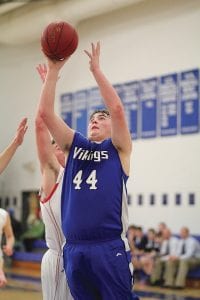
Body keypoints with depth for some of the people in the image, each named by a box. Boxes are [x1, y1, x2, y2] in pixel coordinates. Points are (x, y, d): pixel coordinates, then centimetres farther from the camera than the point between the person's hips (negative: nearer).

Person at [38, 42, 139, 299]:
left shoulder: (119, 150, 7)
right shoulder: (74, 146, 16)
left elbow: (117, 108, -9)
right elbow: (45, 113, 7)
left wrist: (96, 69, -7)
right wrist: (53, 71, 2)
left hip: (108, 248, -4)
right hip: (74, 249, 4)